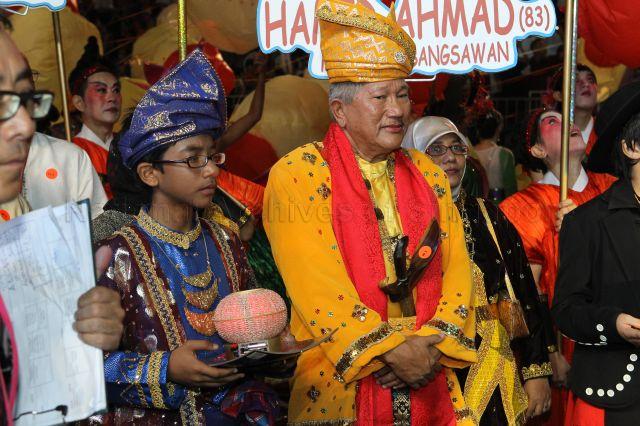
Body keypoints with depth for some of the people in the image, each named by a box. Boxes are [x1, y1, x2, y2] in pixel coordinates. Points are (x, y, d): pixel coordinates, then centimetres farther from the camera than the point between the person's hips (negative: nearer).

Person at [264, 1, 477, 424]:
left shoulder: (428, 175, 8)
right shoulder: (297, 175, -8)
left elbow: (456, 268, 3)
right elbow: (316, 286, -15)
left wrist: (431, 345, -11)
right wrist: (393, 350, -17)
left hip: (430, 381, 4)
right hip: (341, 382, -4)